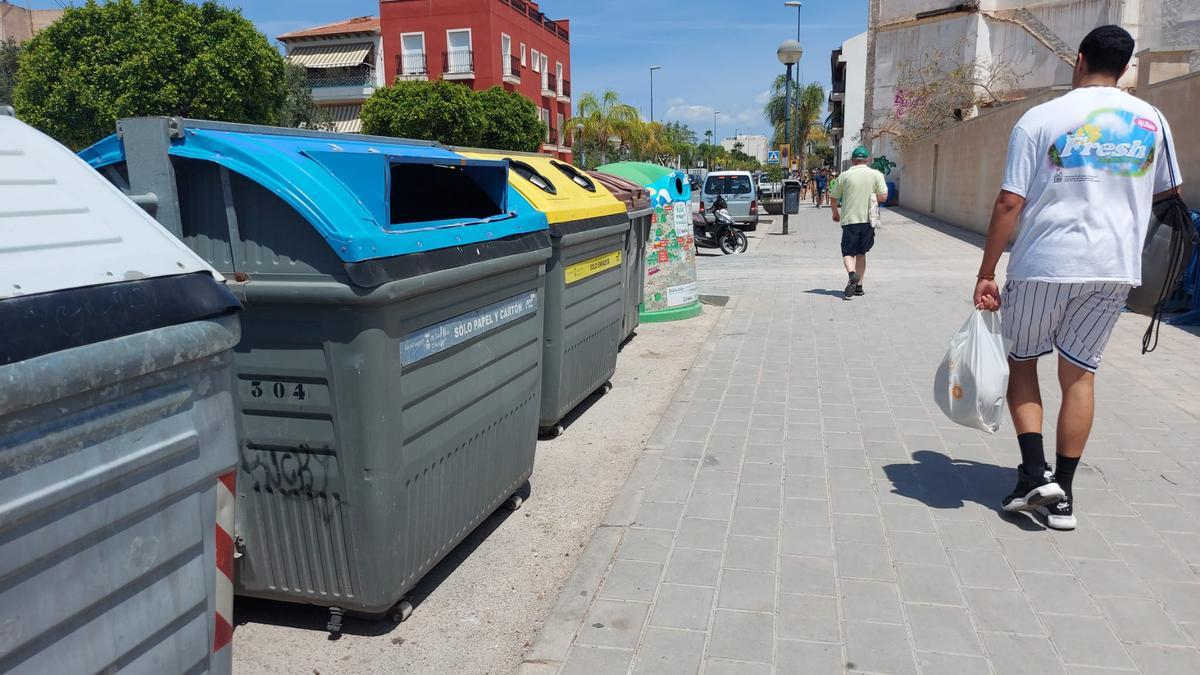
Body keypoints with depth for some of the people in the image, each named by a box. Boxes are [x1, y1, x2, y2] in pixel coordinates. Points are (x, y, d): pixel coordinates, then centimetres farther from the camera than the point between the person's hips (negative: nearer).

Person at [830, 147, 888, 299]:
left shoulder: (844, 176, 0)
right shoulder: (876, 175, 1)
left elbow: (833, 199, 4)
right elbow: (883, 197, -5)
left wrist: (835, 214, 23)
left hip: (849, 220, -2)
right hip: (868, 220, 2)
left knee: (848, 252, 2)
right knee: (861, 253, 15)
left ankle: (852, 274, -28)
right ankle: (859, 285, 16)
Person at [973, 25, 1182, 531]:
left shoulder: (1041, 119, -5)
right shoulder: (1150, 120, 7)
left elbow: (1010, 203, -10)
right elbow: (1165, 192, 20)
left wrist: (986, 273, -6)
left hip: (1044, 262, -3)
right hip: (1114, 267, 3)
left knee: (1021, 361, 15)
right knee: (1080, 372, 10)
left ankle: (1035, 472, 1)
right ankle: (1062, 496, 13)